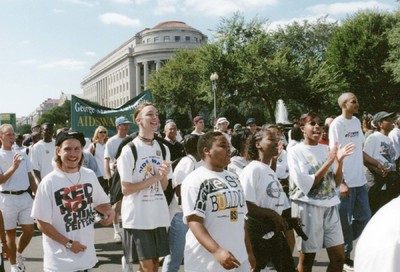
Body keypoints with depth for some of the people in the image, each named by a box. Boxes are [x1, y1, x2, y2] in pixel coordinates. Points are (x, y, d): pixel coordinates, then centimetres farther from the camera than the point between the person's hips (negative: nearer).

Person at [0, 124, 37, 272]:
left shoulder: (22, 154, 10)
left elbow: (30, 176, 16)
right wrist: (13, 167, -25)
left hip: (25, 197, 5)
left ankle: (18, 254, 32)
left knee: (29, 230, 6)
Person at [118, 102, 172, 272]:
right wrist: (154, 178, -17)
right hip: (137, 215, -5)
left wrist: (163, 175, -13)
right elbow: (126, 189, -13)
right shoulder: (129, 150, -11)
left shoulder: (163, 149, 6)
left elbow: (164, 186, 9)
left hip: (159, 214, 5)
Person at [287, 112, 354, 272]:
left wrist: (339, 161, -10)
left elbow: (336, 183, 7)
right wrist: (328, 162, -18)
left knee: (339, 257, 10)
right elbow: (305, 185, -17)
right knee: (307, 258, 8)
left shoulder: (326, 149, 7)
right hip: (307, 207, -5)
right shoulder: (295, 152, -8)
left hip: (330, 205, 5)